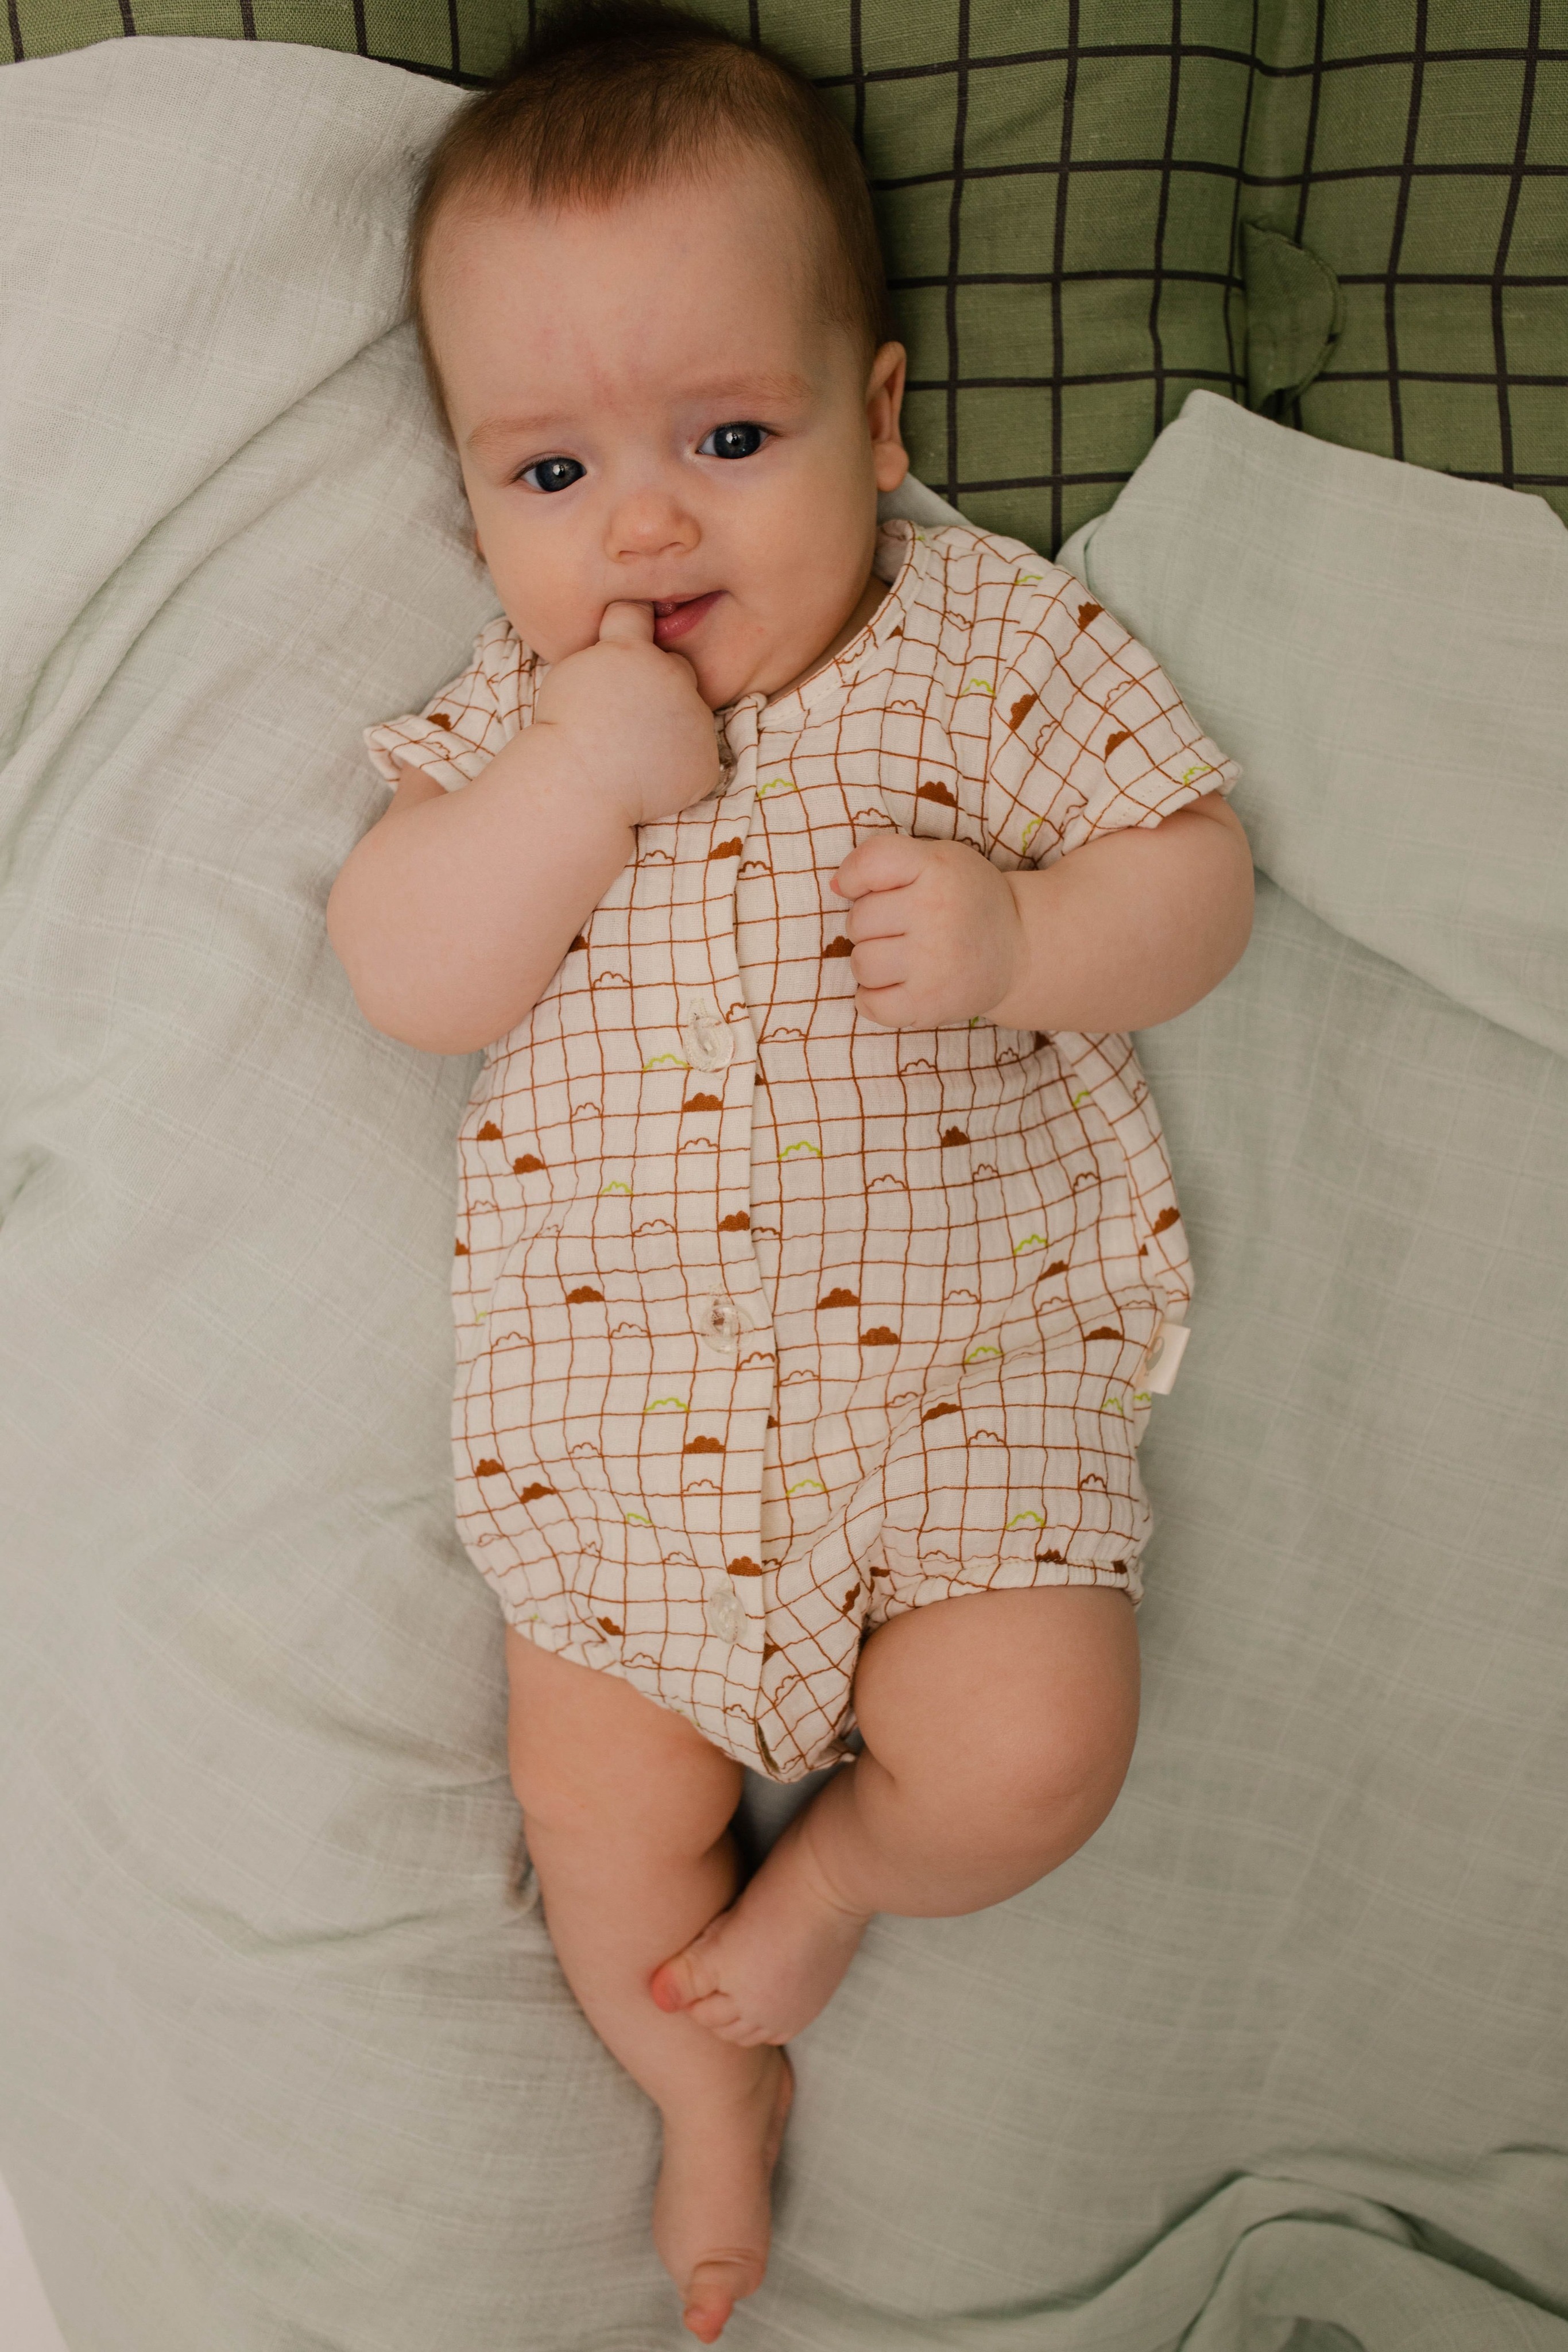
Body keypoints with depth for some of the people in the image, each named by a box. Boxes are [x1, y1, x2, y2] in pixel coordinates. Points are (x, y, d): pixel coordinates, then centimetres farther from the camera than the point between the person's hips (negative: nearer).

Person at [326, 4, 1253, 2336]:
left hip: (958, 1336, -1)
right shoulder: (512, 708, 2)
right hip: (619, 1373, 2)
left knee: (1025, 1754, -12)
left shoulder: (994, 633, -3)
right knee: (599, 1806, 7)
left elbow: (1199, 873, -2)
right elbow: (403, 979, -9)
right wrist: (585, 769, -21)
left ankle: (836, 1871, 23)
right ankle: (710, 2082, 38)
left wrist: (1020, 939, -22)